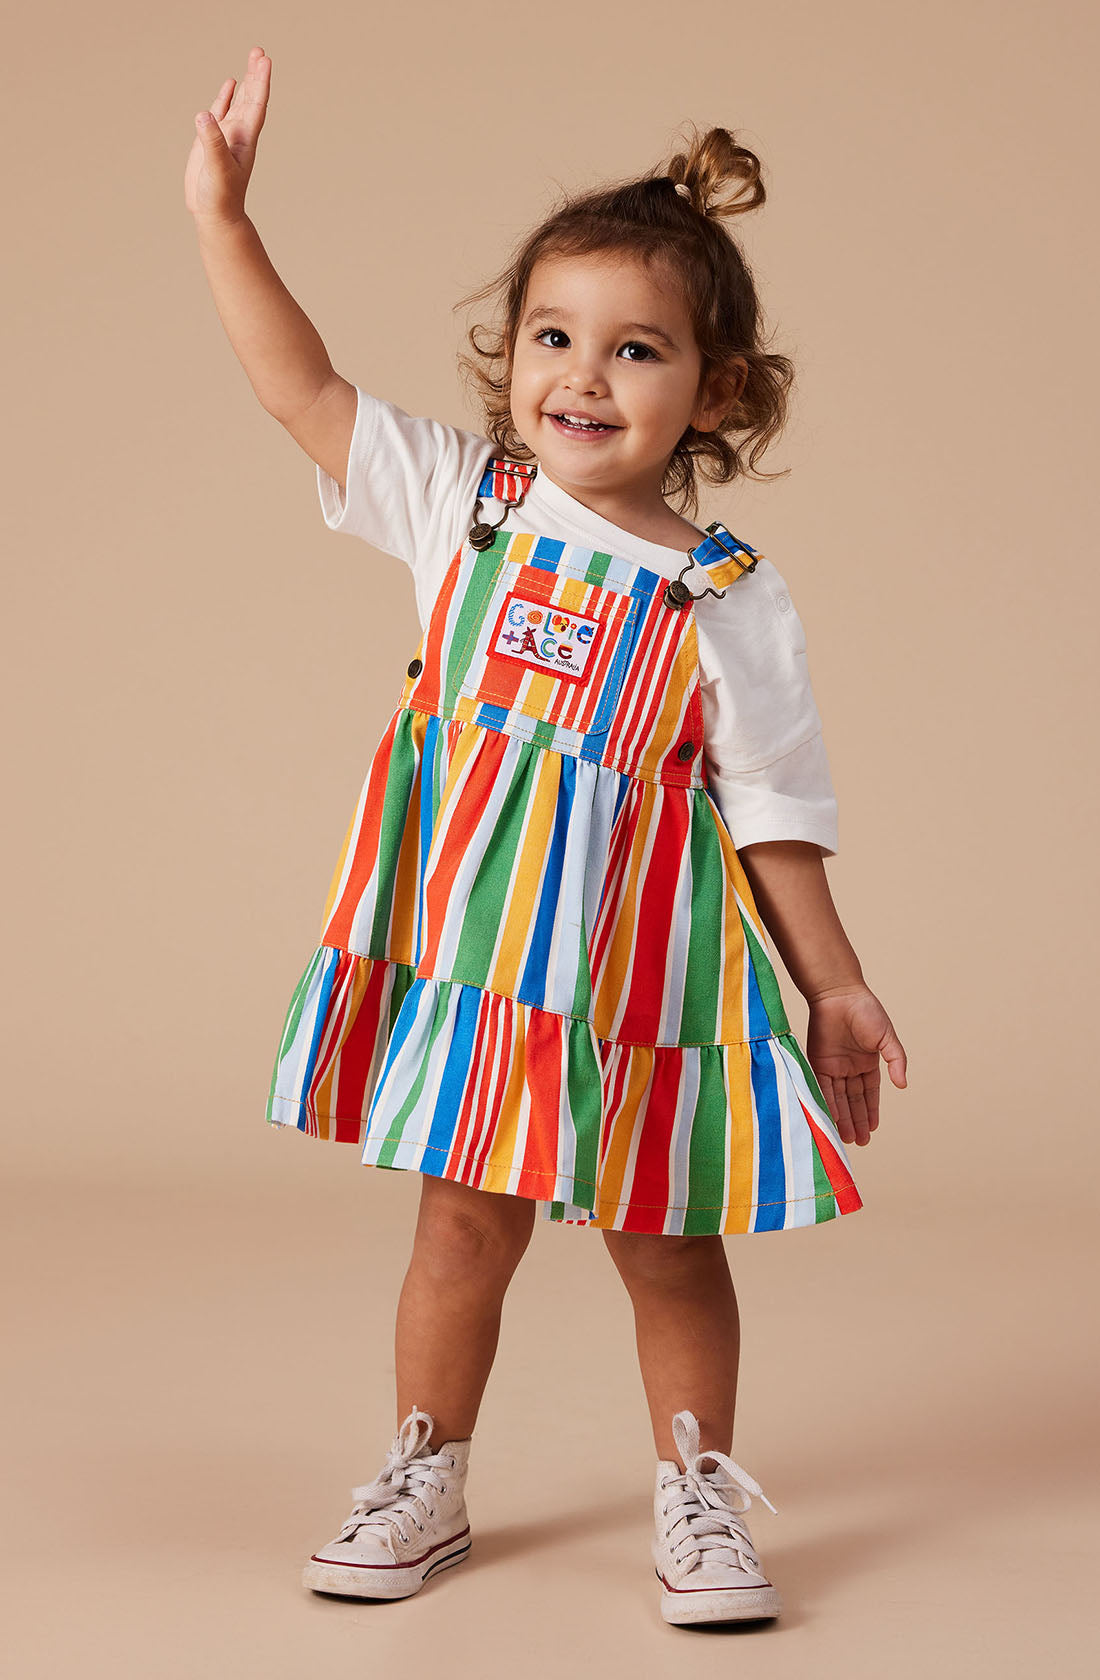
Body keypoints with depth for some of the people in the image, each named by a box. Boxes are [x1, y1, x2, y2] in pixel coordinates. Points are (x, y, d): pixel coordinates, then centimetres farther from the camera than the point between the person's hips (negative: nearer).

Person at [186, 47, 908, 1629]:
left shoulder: (732, 597, -5)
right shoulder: (463, 504, 0)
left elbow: (775, 815, 0)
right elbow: (305, 387, -5)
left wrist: (838, 983, 1)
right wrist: (224, 218, -11)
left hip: (643, 976, -1)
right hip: (474, 956, 1)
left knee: (667, 1248, 9)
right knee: (465, 1221, 10)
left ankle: (697, 1495, 28)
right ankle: (427, 1480, 29)